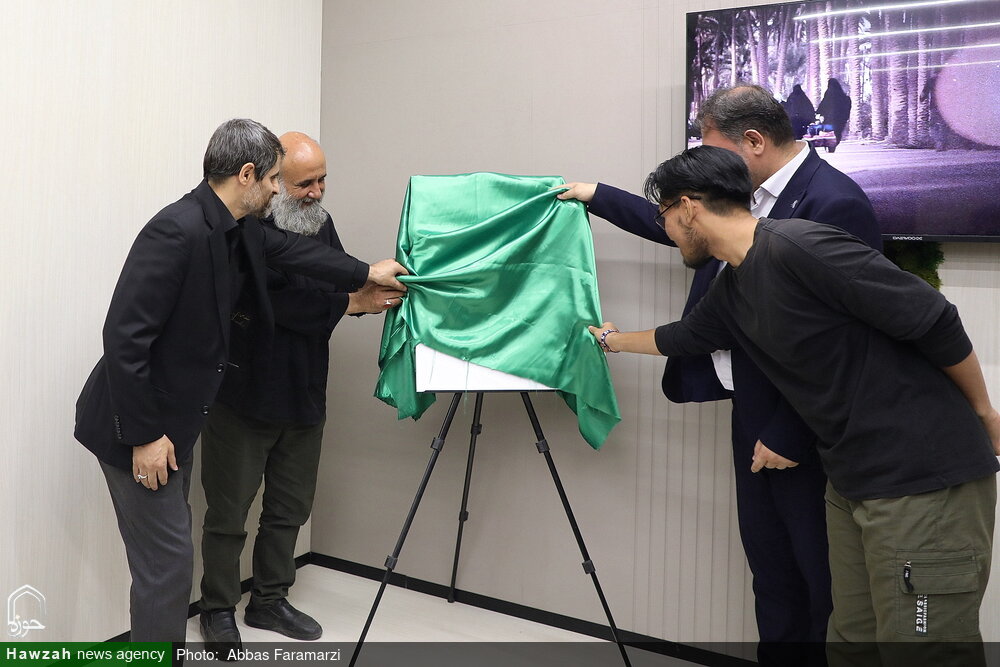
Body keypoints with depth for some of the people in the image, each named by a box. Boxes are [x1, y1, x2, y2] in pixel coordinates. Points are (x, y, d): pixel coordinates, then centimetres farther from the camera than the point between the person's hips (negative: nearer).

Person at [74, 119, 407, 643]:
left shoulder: (238, 229, 2)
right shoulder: (178, 230, -25)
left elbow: (289, 249, 22)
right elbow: (123, 337, -26)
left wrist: (366, 274, 30)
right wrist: (145, 436, -21)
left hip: (173, 421, 9)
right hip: (137, 428, -9)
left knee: (169, 552, 17)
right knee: (166, 559, -1)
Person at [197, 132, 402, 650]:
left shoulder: (321, 223, 8)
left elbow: (339, 281, 12)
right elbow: (274, 301, -26)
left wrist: (374, 289, -9)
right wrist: (351, 302, -23)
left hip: (303, 395, 7)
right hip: (243, 397, -7)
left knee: (290, 509, 17)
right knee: (228, 512, 8)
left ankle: (269, 602, 35)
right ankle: (218, 610, 27)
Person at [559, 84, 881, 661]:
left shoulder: (835, 203, -19)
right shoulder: (748, 196, 7)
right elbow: (679, 226, 22)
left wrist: (790, 435, -18)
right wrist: (596, 196, 24)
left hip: (804, 423, -9)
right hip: (755, 411, 9)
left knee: (821, 575, 5)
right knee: (770, 564, 19)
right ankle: (778, 651, 34)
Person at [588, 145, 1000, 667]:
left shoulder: (797, 246, -19)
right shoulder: (733, 289, 9)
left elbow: (935, 323, -17)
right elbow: (685, 336, 30)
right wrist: (613, 339, 46)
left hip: (924, 479, -8)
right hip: (852, 481, 8)